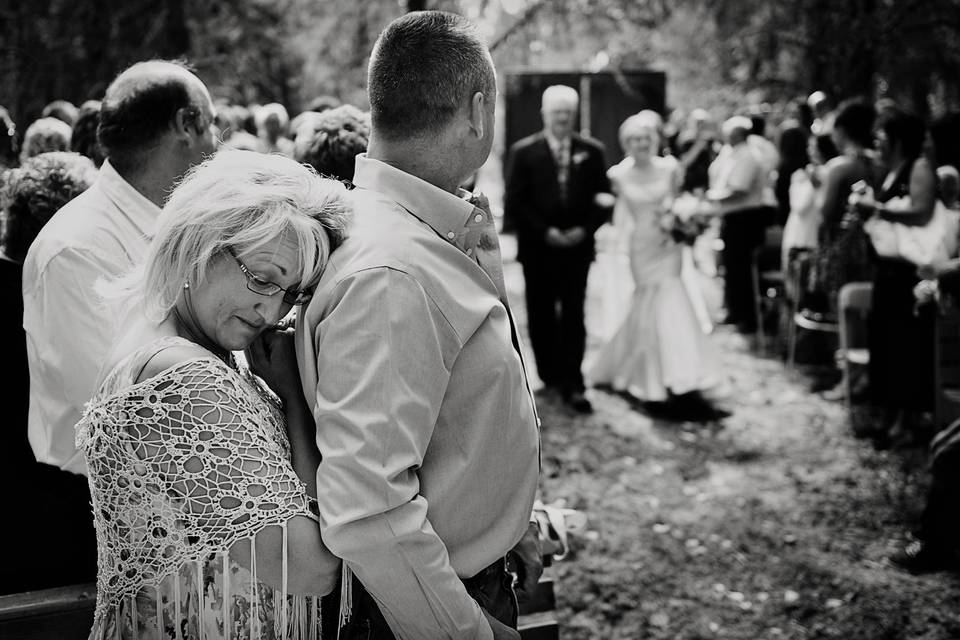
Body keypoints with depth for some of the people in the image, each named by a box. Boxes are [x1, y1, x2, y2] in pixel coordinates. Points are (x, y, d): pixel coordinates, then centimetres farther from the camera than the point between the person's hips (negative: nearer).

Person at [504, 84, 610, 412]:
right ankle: (550, 376, 21)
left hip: (577, 246, 1)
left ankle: (572, 384, 1)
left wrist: (585, 229, -9)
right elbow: (513, 203, -4)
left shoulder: (592, 151, 4)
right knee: (541, 316, 7)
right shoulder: (523, 151, -2)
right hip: (537, 248, 0)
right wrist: (544, 231, -12)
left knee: (573, 317, -1)